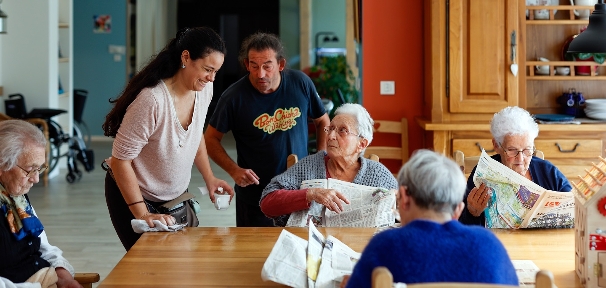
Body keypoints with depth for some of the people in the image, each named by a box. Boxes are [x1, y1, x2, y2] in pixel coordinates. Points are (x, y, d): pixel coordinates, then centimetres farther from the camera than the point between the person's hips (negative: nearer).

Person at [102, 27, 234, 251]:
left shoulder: (204, 90, -8)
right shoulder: (151, 100, -31)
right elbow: (120, 161, -25)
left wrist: (209, 178, 3)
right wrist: (143, 215, -26)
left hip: (176, 195, 7)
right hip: (133, 197, -6)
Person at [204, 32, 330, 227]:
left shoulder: (301, 83, -6)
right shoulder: (234, 97, -14)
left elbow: (322, 122, 9)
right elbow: (211, 139, -3)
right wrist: (234, 170, -16)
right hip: (254, 195, -2)